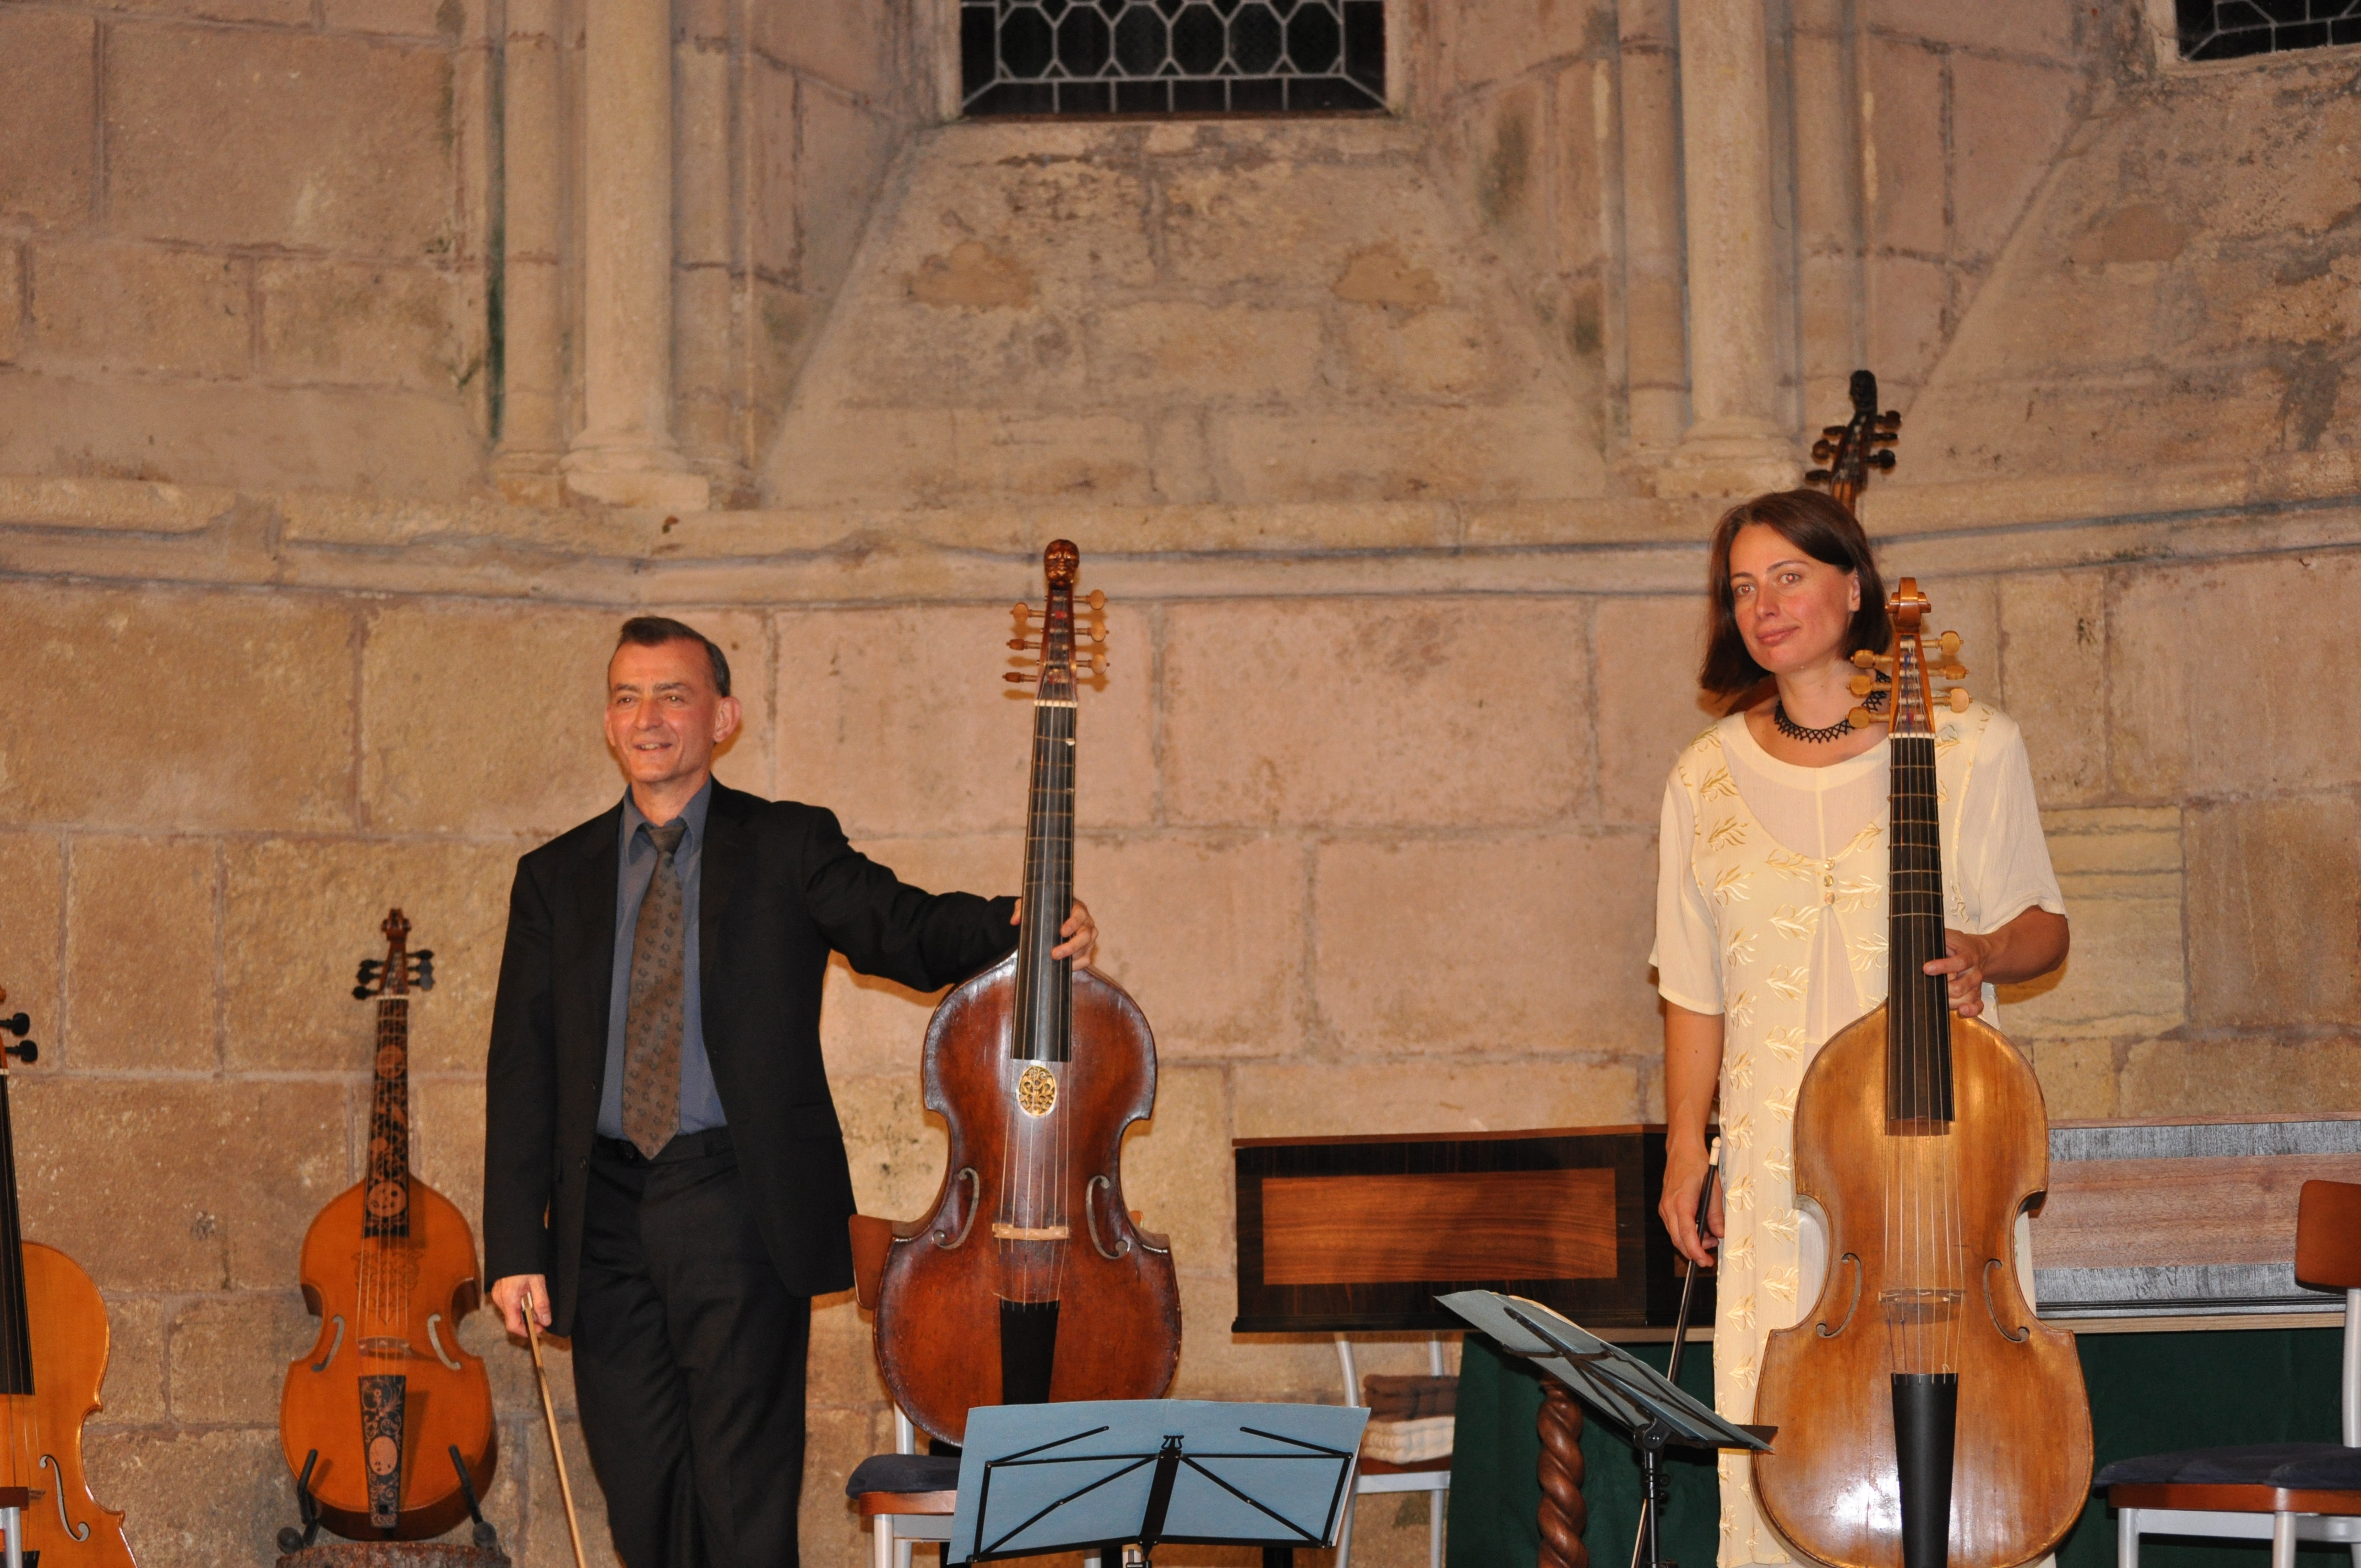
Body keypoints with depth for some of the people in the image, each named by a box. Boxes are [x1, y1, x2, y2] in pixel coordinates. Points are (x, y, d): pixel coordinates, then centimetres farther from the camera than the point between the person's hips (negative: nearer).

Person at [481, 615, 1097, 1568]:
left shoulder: (790, 848, 6)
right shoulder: (556, 878, 13)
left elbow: (908, 932, -9)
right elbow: (522, 1071, 9)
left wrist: (1022, 926, -31)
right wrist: (516, 1246, 1)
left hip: (739, 1209, -3)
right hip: (608, 1214, 3)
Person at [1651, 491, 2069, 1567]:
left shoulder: (1968, 744, 1)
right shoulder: (1708, 776, 7)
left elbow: (2043, 926, 7)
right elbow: (1696, 988, 12)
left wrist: (1983, 954, -15)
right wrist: (1685, 1151, 8)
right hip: (1780, 1160, 2)